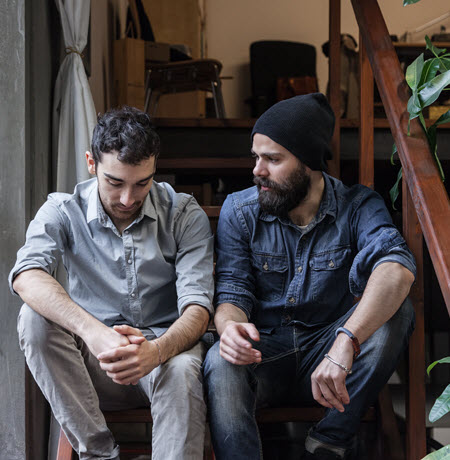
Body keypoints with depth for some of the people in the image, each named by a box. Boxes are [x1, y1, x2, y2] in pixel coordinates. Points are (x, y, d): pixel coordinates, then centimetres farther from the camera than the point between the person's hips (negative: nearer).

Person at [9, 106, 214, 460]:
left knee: (181, 370, -36)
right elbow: (26, 276, -24)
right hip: (91, 362, 2)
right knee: (35, 318, -27)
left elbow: (197, 305, -12)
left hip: (164, 350, -1)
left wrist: (156, 350, -36)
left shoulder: (185, 215, -2)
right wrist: (93, 332, -42)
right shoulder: (63, 211, -3)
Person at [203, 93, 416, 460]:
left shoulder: (358, 206, -6)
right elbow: (233, 291, -4)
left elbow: (398, 269, -27)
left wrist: (346, 342, -45)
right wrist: (229, 326, -32)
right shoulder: (239, 210, 1)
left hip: (327, 361, 1)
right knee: (220, 362, -34)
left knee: (396, 311, -27)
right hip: (264, 354, 0)